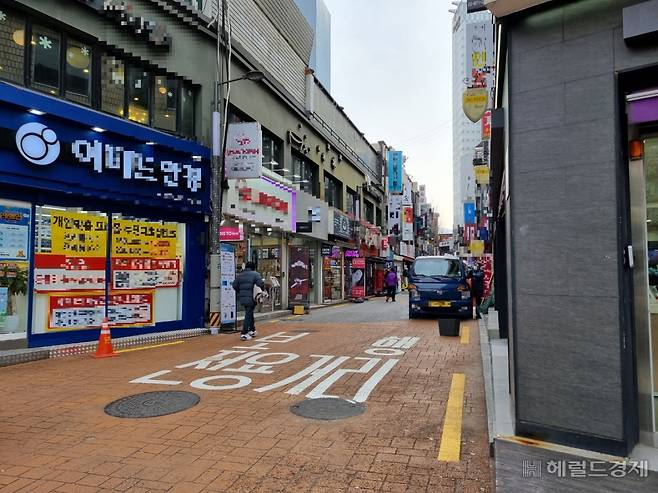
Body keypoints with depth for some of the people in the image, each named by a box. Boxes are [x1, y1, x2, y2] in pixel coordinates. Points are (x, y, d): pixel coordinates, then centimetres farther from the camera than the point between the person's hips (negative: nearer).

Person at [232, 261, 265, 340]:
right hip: (251, 298, -6)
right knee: (248, 315, -3)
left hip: (242, 297, 6)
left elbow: (235, 285, 9)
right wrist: (263, 290, 0)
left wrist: (240, 292, 17)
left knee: (249, 314, 21)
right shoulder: (255, 274, -4)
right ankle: (244, 334, -8)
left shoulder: (240, 275, 13)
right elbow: (261, 283, -16)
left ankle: (252, 331, 30)